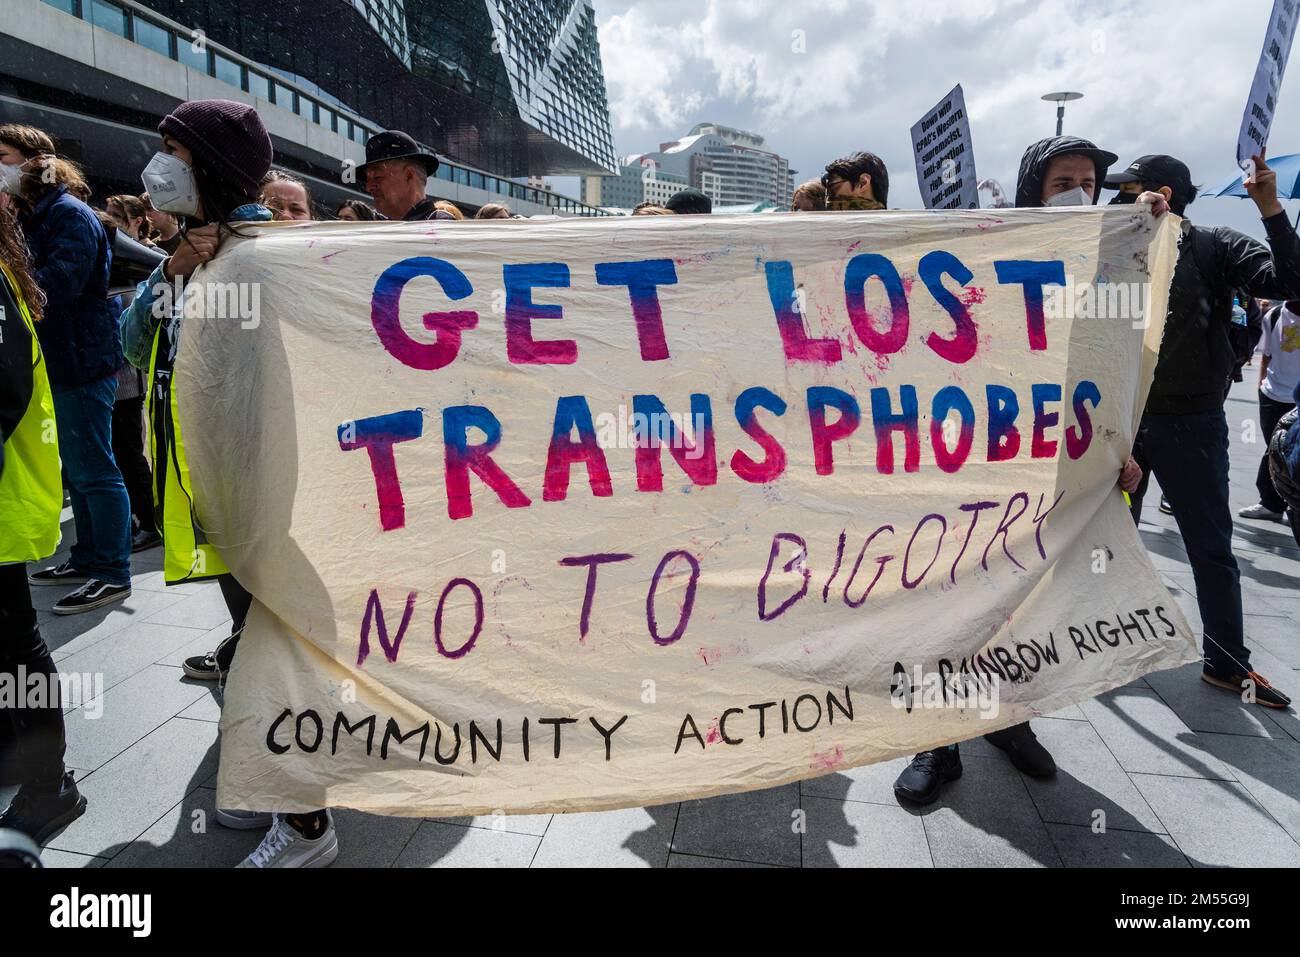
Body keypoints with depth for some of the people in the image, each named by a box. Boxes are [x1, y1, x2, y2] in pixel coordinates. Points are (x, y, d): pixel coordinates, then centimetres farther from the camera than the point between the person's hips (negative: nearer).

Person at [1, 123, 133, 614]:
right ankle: (87, 559, 26)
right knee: (76, 469, 15)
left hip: (82, 363, -9)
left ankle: (112, 573, 3)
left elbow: (59, 283, -23)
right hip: (55, 362, 10)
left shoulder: (70, 214, -11)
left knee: (93, 470, -5)